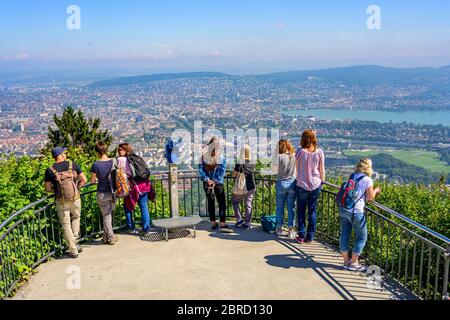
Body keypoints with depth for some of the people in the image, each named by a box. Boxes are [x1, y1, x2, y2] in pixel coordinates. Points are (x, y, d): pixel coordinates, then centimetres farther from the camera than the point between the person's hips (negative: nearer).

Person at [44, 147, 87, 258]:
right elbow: (84, 180, -3)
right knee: (76, 218, 28)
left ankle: (73, 250, 16)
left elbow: (48, 189, -3)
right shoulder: (73, 165, -4)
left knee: (66, 225, 11)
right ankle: (75, 242, 20)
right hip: (75, 199, 1)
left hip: (61, 202, -1)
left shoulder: (50, 171, -5)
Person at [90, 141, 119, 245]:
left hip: (102, 194, -3)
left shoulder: (96, 164, -16)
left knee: (106, 215, 10)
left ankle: (111, 237, 17)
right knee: (109, 214, 20)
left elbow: (92, 181, -7)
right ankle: (106, 236, 29)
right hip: (113, 192, 3)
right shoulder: (113, 161, -7)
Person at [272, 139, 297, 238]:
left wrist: (275, 155, 1)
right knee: (291, 207, 7)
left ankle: (279, 228, 17)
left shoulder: (279, 156, -10)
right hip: (292, 183, 2)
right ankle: (290, 229, 10)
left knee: (280, 206, 10)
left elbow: (274, 169, -4)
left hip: (281, 183, -2)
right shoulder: (295, 156, 0)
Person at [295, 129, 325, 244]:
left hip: (302, 185, -2)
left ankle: (301, 236, 11)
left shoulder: (300, 151, -10)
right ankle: (310, 236, 16)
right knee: (312, 210, 11)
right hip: (316, 185, 2)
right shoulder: (319, 152, -4)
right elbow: (322, 170, 3)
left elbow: (297, 168, 0)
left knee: (301, 210, 10)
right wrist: (322, 181, 18)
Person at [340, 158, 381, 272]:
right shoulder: (367, 180, -7)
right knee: (361, 237, 10)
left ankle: (346, 261, 23)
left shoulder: (352, 176, 11)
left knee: (344, 235, 13)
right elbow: (370, 198, -4)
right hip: (355, 212, -6)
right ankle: (353, 263, 14)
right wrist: (375, 191, 15)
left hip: (343, 209, 6)